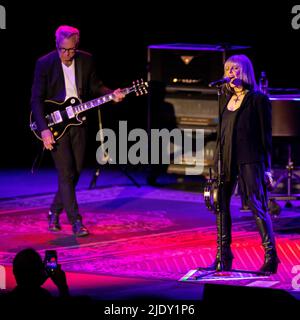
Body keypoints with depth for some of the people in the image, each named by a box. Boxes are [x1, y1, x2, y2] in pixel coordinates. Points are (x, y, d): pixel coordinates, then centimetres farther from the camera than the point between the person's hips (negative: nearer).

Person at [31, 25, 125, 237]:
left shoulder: (86, 60, 0)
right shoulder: (45, 64, -12)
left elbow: (95, 87, 12)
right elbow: (36, 99, -12)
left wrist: (112, 95, -10)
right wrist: (44, 129, -21)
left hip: (77, 122, 4)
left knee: (75, 172, 8)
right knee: (66, 174, -8)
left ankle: (55, 212, 27)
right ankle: (76, 221, -5)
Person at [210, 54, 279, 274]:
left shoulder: (258, 99, -1)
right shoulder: (226, 98, 16)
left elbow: (266, 135, -3)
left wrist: (267, 167, -7)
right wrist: (217, 161, 16)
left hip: (249, 160, -6)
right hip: (225, 159, 6)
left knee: (258, 207, -9)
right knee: (220, 205, 3)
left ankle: (271, 257, -4)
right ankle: (223, 257, 10)